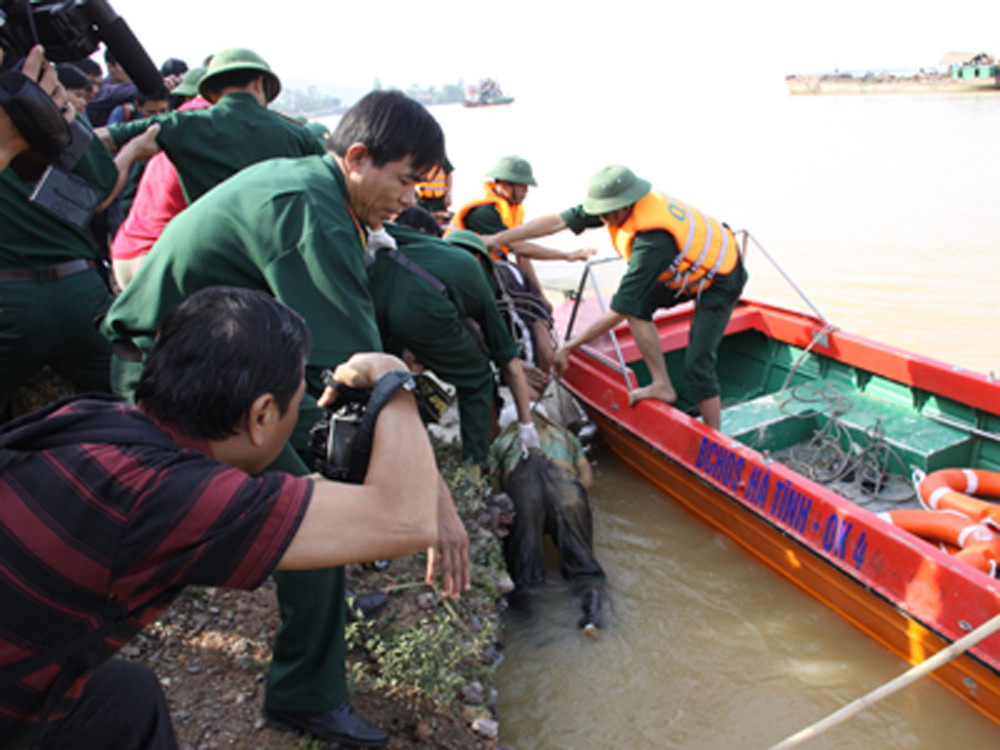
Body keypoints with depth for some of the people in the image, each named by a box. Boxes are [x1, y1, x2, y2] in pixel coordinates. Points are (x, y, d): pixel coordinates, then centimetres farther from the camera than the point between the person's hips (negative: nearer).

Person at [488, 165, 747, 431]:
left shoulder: (651, 241, -39)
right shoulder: (621, 205, -16)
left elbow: (617, 314, -37)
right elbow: (557, 222, -14)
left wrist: (568, 346, -29)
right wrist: (496, 239, -17)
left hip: (720, 281, -8)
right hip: (689, 268, 8)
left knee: (697, 364, -10)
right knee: (636, 305, -7)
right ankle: (662, 385, 0)